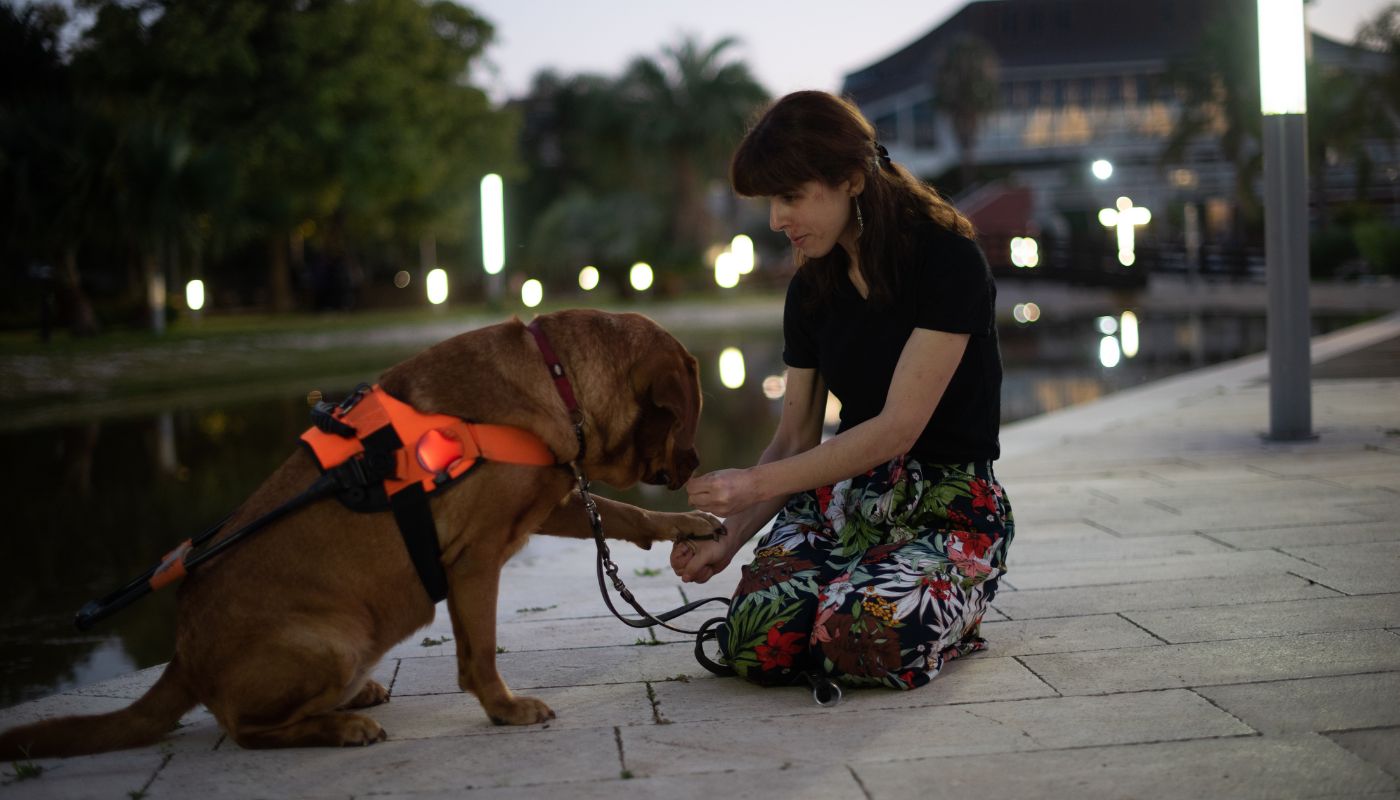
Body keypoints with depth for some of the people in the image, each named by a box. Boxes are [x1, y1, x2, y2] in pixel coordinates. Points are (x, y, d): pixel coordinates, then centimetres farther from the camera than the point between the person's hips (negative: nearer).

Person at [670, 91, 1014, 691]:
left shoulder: (948, 260, -14)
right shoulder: (812, 287, 7)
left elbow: (899, 427, -19)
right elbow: (795, 439, 9)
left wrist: (757, 484, -22)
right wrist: (727, 540, -6)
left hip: (948, 501, -4)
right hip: (843, 495, 5)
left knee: (869, 642, -33)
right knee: (754, 647, -23)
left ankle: (952, 612, 1)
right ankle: (847, 593, 9)